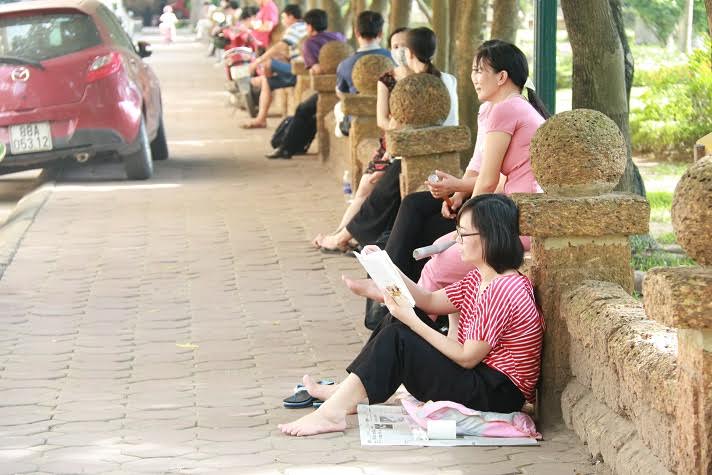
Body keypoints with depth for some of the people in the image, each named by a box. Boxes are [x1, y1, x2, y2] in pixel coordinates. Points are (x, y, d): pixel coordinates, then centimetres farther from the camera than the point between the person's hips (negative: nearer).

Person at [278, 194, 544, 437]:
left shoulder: (501, 291, -23)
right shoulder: (481, 278, 9)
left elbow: (467, 357, -21)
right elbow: (431, 302, 15)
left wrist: (411, 320, -18)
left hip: (495, 394, -10)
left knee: (398, 337, -16)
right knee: (396, 324, 9)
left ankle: (333, 412, -14)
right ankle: (346, 392, 6)